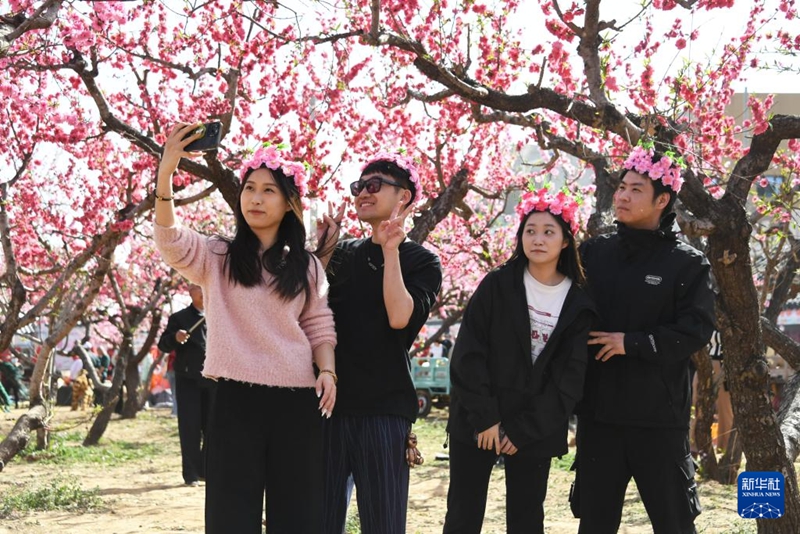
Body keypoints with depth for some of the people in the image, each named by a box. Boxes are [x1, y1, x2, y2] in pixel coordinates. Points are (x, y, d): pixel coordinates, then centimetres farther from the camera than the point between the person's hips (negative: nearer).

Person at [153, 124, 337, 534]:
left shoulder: (307, 267, 12)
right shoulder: (217, 257, 4)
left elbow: (319, 326, 13)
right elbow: (170, 240, -14)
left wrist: (327, 370, -7)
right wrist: (166, 171, -28)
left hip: (297, 401, 2)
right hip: (235, 398, -2)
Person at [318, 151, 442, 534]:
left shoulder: (421, 261, 4)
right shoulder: (342, 254, 15)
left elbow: (400, 317, -14)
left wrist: (390, 251, -10)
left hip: (383, 408, -3)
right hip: (328, 403, 4)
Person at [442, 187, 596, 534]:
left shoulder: (579, 303, 1)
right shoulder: (497, 286, -2)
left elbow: (570, 378, -3)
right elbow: (468, 355, -6)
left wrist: (524, 430, -9)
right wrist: (485, 417, -13)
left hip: (534, 431, 1)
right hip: (477, 423, -1)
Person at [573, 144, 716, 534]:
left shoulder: (687, 263, -3)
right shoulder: (593, 254, 8)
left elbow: (696, 331, -11)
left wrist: (632, 343, -16)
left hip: (660, 414, -3)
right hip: (599, 412, 3)